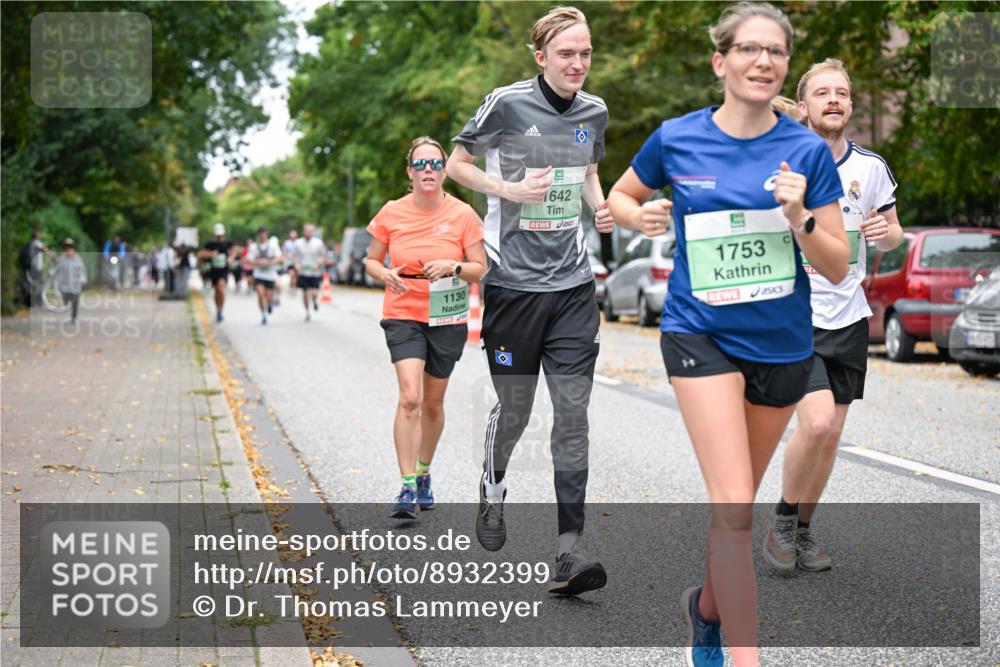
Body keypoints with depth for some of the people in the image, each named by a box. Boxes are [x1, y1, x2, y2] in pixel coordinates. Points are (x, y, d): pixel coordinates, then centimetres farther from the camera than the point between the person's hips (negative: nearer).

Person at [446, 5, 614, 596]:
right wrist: (512, 191, -12)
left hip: (573, 282, 3)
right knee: (514, 408, 6)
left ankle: (569, 549, -4)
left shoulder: (594, 111, 7)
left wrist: (600, 207, 4)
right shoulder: (507, 104, -7)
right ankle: (493, 491, 38)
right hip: (514, 279, -3)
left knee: (574, 411, -5)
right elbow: (457, 163, 4)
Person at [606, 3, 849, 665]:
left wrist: (799, 219, -22)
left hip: (782, 344, 2)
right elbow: (619, 196, 15)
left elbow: (837, 267, -3)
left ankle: (707, 606, 43)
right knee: (734, 509, -14)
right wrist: (642, 217, -7)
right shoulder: (676, 139, -4)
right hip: (701, 334, -2)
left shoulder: (807, 150, -4)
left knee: (736, 503, 17)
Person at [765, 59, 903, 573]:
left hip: (849, 318, 4)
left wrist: (887, 231, -7)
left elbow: (891, 235, 16)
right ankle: (782, 522, 5)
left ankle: (803, 530, 26)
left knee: (831, 434, 7)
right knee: (816, 423, -19)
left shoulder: (871, 167, 4)